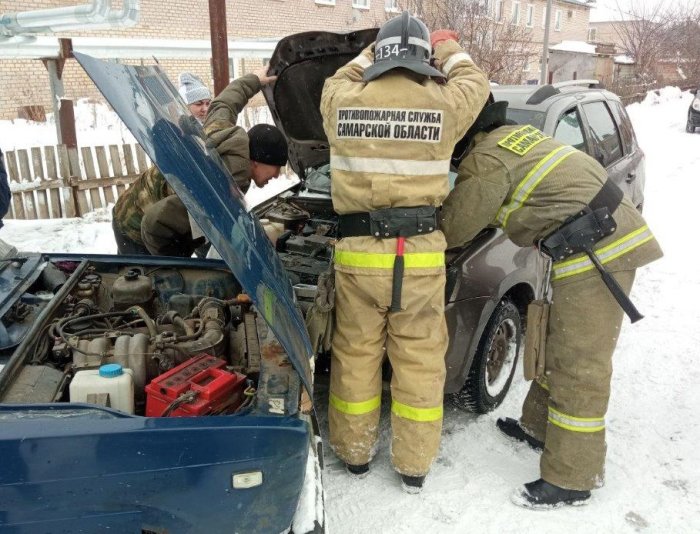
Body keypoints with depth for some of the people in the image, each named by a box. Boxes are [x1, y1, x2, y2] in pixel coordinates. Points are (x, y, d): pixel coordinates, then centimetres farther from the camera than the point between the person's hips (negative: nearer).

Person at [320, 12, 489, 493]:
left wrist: (370, 55, 35)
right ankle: (414, 466, 27)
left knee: (355, 355, 16)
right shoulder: (443, 103, -3)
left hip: (357, 254, 1)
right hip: (419, 255, -1)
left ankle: (355, 454, 33)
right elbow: (475, 84, 21)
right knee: (419, 360, 13)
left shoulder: (341, 102, 0)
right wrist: (450, 49, 35)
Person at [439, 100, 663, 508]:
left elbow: (453, 229, -6)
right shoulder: (517, 135, 19)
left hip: (596, 251, -11)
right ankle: (540, 427, 36)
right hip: (614, 235, 11)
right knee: (560, 346, 20)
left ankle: (572, 480, 7)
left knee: (579, 366, -4)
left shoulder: (487, 160, -12)